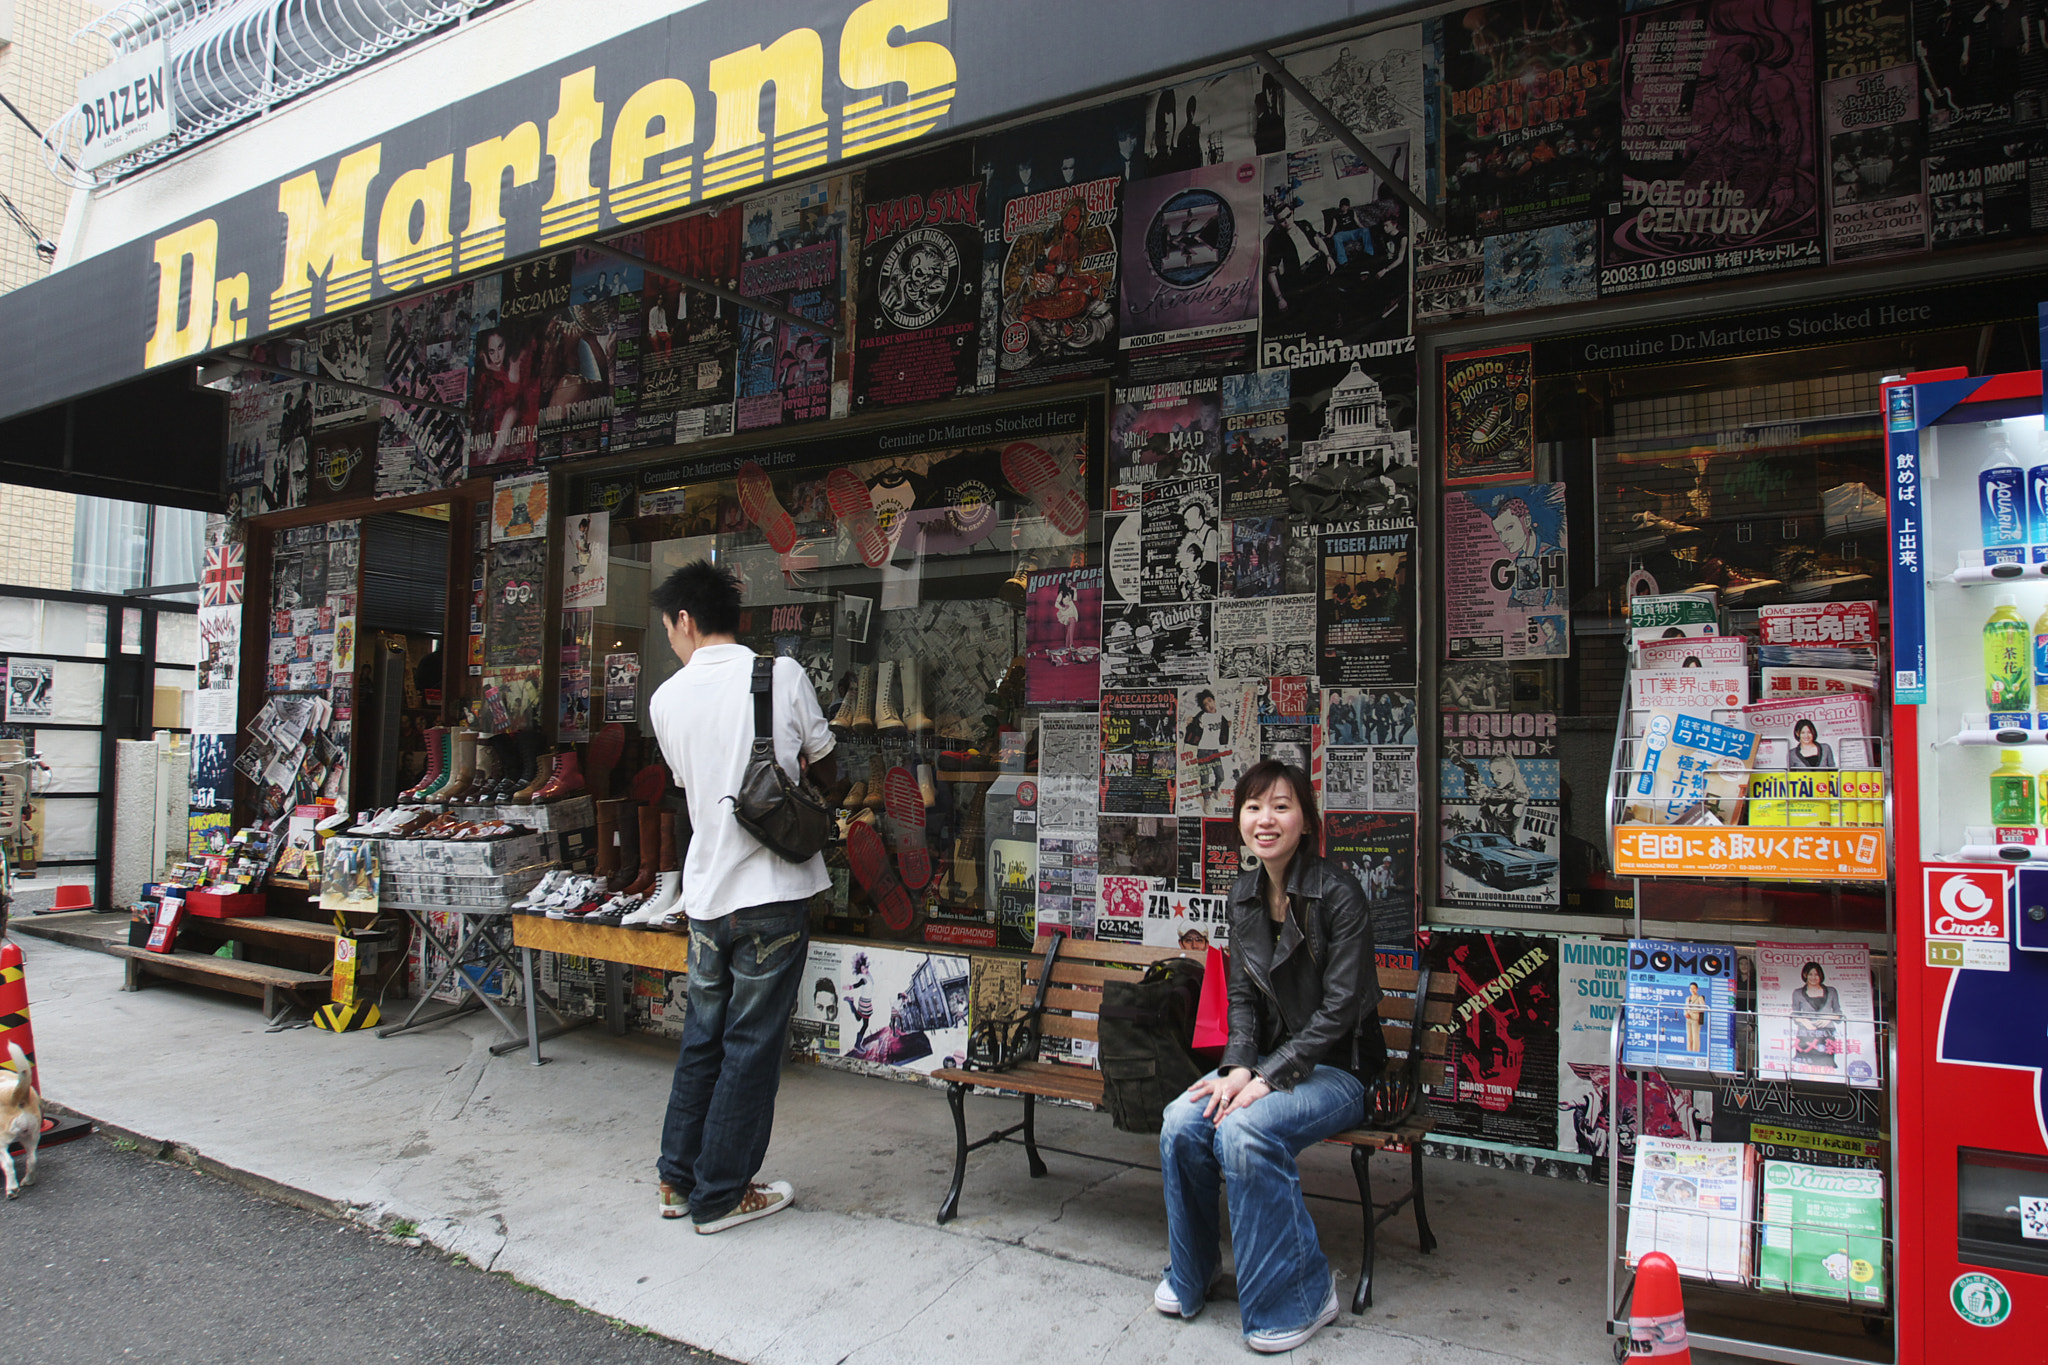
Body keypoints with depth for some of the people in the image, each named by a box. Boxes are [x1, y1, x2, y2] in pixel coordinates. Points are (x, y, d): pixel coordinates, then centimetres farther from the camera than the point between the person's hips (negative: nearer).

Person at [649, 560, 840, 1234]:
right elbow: (827, 773, 5)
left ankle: (678, 1179, 28)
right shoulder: (783, 674, -6)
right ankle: (721, 1195, 15)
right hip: (774, 888, -3)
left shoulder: (666, 700, 2)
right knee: (752, 1044, 6)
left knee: (703, 1037, 18)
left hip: (706, 893, 4)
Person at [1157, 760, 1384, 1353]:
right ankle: (1189, 1276, 6)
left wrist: (1267, 1078, -22)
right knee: (1182, 1121, -19)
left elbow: (1341, 1006, -19)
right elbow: (1241, 994, 7)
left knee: (1244, 1130, -31)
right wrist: (1238, 1066, -11)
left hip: (1336, 1067, -6)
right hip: (1266, 1058, 6)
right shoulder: (1244, 894, 4)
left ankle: (1299, 1296, -9)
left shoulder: (1338, 893, -16)